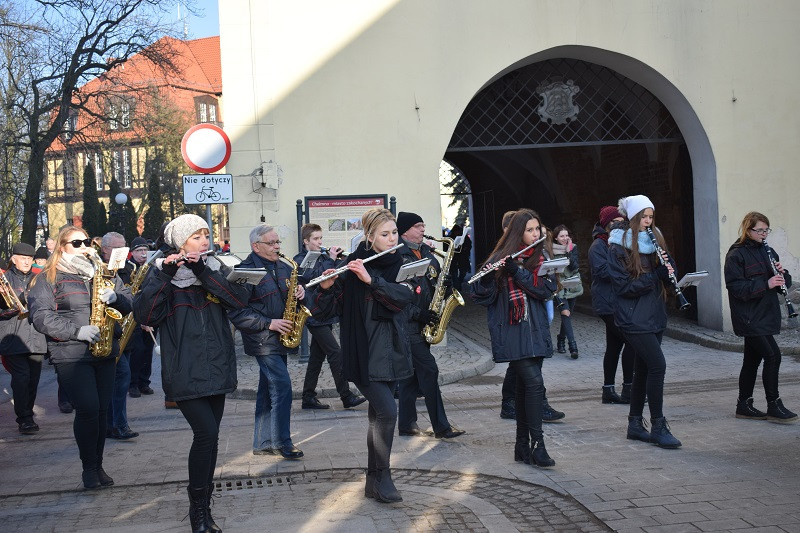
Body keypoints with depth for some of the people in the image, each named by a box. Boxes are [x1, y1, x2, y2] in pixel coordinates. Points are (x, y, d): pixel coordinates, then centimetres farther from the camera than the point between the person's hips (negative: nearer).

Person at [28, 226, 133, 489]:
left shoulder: (104, 273, 16)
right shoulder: (48, 278, 2)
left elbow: (129, 303, 13)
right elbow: (41, 316, -9)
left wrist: (115, 297, -10)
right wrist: (77, 331, -18)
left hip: (104, 353, 5)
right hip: (71, 356, -4)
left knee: (101, 410, 6)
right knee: (88, 409, -13)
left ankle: (98, 465, 18)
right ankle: (89, 467, 4)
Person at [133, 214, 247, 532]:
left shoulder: (215, 269, 11)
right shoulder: (163, 272, 0)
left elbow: (240, 298, -8)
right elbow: (144, 315, -15)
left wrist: (203, 272, -15)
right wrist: (164, 275, -23)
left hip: (216, 370, 4)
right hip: (185, 372, -4)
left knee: (210, 437, 8)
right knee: (206, 432, -16)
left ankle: (203, 506, 21)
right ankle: (197, 507, 0)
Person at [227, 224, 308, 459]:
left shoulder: (283, 267, 12)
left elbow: (292, 294, 24)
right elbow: (236, 312, -17)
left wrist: (300, 293, -1)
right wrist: (269, 323, -20)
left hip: (279, 337, 8)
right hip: (262, 340, -8)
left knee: (268, 391, 12)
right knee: (282, 386, -13)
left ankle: (262, 443, 19)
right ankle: (281, 442, -3)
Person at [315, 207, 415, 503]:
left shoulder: (401, 266, 6)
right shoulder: (353, 265, -5)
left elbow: (402, 296, -13)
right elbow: (329, 309, -6)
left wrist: (370, 280, -24)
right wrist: (327, 287, -26)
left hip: (392, 351, 4)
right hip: (364, 351, -4)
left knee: (379, 414, 10)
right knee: (388, 411, -14)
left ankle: (373, 481, 19)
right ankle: (382, 478, -1)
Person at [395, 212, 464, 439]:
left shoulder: (427, 251, 14)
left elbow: (436, 279, 21)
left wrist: (446, 278, -3)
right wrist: (418, 313, -19)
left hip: (424, 323, 8)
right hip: (408, 323, -8)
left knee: (412, 373, 12)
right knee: (429, 370, -9)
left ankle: (406, 425, 20)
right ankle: (441, 427, -4)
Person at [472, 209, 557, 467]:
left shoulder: (540, 259, 11)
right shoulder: (501, 259, 0)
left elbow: (547, 289, -6)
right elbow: (482, 296, -4)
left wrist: (517, 271, -16)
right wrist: (488, 275, -23)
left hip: (535, 331, 4)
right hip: (512, 332, -4)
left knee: (525, 386, 7)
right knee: (534, 382, -15)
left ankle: (523, 446, 15)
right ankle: (537, 445, -9)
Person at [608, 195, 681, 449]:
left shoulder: (654, 240, 11)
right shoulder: (618, 248, -9)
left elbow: (669, 275, 12)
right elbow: (623, 286, -16)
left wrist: (667, 266, -10)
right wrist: (655, 275, -23)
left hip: (654, 316, 7)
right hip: (634, 319, -7)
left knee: (643, 369, 11)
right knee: (657, 365, -14)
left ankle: (635, 424, 21)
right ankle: (658, 427, -5)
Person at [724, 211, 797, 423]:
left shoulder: (766, 251, 14)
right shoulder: (736, 255, -10)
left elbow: (785, 282, 16)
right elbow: (735, 286, -19)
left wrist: (782, 274, -7)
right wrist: (765, 284, -25)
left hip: (764, 315, 8)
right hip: (749, 317, -8)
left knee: (752, 360, 11)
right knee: (773, 355, -12)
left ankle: (744, 405, 19)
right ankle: (774, 406, -4)